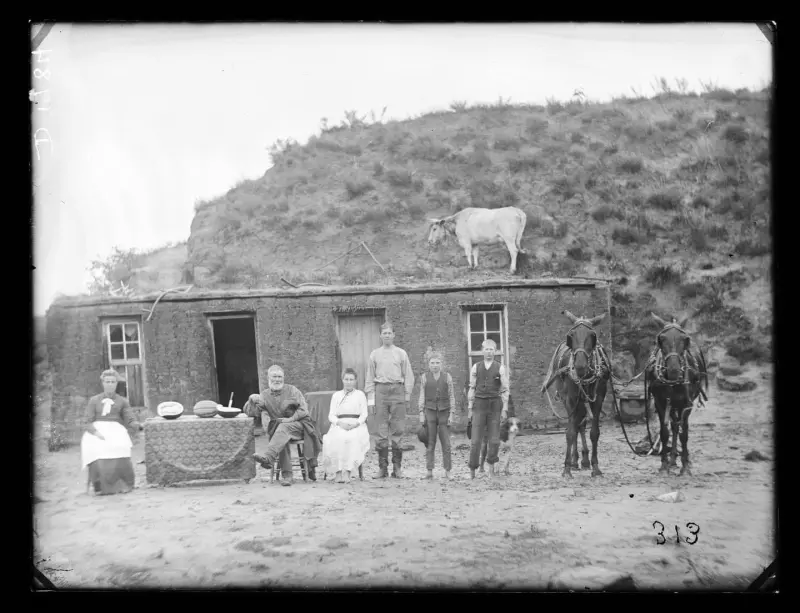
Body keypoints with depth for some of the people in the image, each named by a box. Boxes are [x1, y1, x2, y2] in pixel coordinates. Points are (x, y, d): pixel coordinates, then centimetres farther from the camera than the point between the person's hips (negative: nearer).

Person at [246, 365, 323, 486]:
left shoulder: (292, 390, 5)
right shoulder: (264, 396, 12)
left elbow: (303, 410, -1)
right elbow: (250, 412, 3)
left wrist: (291, 419, -16)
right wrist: (252, 400, -16)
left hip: (298, 425, -2)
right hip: (277, 429, 3)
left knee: (284, 427, -35)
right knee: (282, 440, -33)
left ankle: (268, 458, -54)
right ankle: (287, 475, -35)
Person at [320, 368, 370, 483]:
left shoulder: (360, 394, 19)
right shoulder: (336, 395, 21)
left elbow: (364, 414, 9)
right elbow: (331, 415, 11)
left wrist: (356, 423, -11)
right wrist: (340, 423, -10)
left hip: (356, 425, -1)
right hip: (339, 425, 1)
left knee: (353, 438, -35)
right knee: (338, 438, -34)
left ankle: (348, 471, -39)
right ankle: (338, 471, -36)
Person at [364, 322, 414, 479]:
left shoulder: (401, 353, 9)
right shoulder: (374, 354, 11)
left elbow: (408, 376, 9)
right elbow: (369, 378, 10)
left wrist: (407, 395, 1)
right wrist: (370, 399, 3)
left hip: (397, 390, -1)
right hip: (380, 391, 1)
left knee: (397, 430, 0)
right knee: (380, 431, -1)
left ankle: (397, 467, 5)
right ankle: (382, 467, 5)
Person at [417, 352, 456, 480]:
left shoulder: (447, 377, 5)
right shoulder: (424, 377, 6)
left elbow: (451, 397, 5)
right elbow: (422, 396, 6)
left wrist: (452, 414, -1)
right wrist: (421, 413, 1)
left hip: (444, 412, 0)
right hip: (430, 411, 0)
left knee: (446, 443, 0)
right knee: (430, 443, 0)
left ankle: (447, 471, 6)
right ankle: (429, 471, 4)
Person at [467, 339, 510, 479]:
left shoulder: (500, 368, 1)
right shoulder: (476, 367, 5)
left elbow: (505, 390, 0)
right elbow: (472, 389, 6)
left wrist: (505, 409, -7)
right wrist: (469, 408, 1)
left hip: (495, 405, 0)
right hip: (479, 404, 0)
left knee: (494, 440, 2)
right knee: (476, 440, -4)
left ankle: (491, 463, 25)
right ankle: (472, 470, 5)